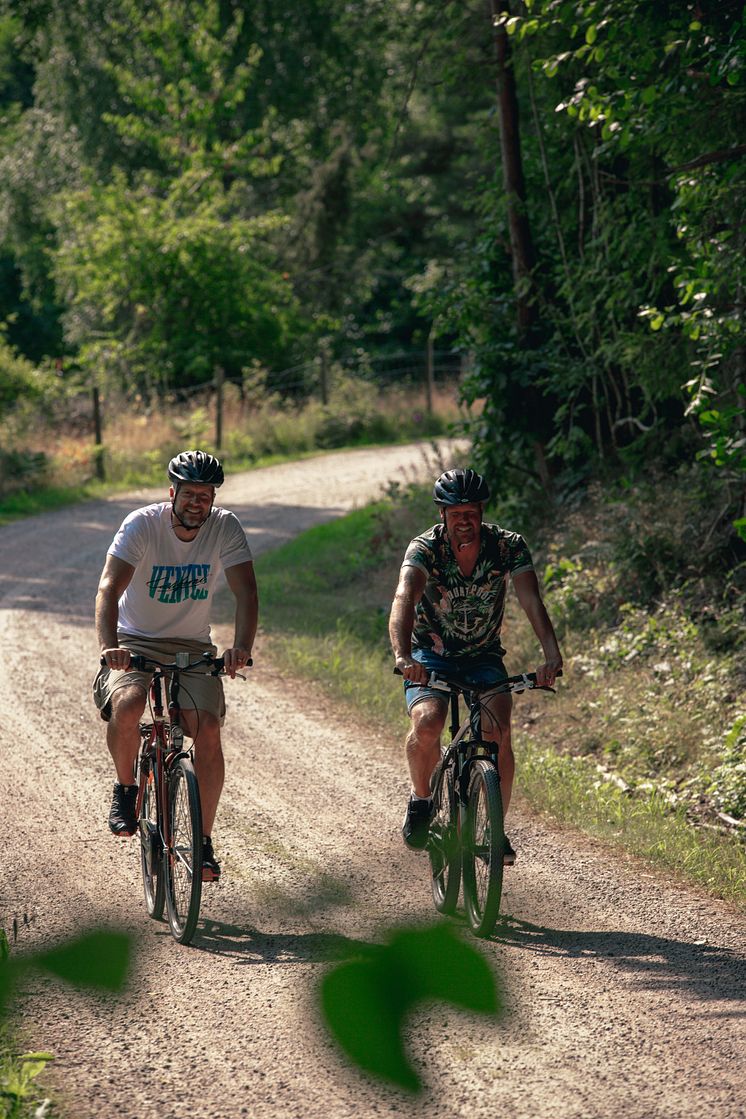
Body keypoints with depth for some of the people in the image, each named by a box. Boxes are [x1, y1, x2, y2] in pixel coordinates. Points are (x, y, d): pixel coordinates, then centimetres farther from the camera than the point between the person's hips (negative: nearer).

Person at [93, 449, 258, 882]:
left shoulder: (226, 528, -11)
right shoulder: (142, 524, -17)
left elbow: (246, 592, -18)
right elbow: (110, 588, -27)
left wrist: (241, 647, -37)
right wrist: (109, 645, -45)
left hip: (193, 647, 2)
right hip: (135, 642, -2)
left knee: (208, 729, -20)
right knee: (127, 704, -33)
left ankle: (204, 839, -8)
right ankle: (125, 790, -5)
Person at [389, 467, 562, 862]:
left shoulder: (508, 546, -16)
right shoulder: (424, 548, -21)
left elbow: (531, 600, -28)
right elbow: (404, 598, -38)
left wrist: (552, 655, -46)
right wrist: (403, 655, -57)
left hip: (484, 657, 1)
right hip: (430, 656, -1)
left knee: (498, 733, -23)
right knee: (427, 722, -29)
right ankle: (421, 799, -2)